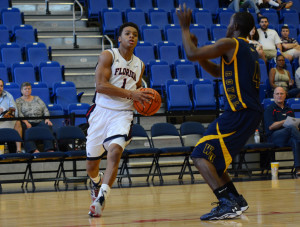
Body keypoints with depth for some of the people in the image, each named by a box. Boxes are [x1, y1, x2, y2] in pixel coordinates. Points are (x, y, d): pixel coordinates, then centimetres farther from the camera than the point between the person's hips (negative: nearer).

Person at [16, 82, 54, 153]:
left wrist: (47, 119, -4)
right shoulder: (19, 101, 15)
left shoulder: (37, 98, 25)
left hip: (39, 121, 2)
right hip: (27, 122, -2)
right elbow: (19, 113, -1)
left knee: (47, 126, -32)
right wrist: (26, 122, -18)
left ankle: (49, 150, -44)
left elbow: (45, 109, 16)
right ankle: (34, 150, -54)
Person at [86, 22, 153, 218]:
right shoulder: (108, 56, -3)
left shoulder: (139, 65, 13)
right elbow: (101, 86, -15)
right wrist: (131, 94, -19)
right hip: (102, 111, -2)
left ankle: (102, 197, -28)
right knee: (91, 164, 7)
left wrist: (143, 97, 8)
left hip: (123, 114, 2)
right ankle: (97, 183, 43)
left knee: (115, 150, -28)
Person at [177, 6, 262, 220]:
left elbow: (192, 55, -10)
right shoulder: (250, 51, 22)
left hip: (240, 112, -9)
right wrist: (195, 45, 23)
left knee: (201, 156, -10)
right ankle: (236, 200, 23)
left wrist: (185, 28, 3)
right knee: (212, 157, 21)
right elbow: (216, 71, 31)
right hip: (251, 113, 9)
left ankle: (228, 205, -20)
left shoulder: (229, 44, -7)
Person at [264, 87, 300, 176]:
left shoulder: (289, 110, 27)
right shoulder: (270, 109, 11)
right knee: (292, 128, -35)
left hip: (288, 138, 4)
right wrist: (284, 122, -13)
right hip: (274, 136, -4)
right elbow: (271, 126, -3)